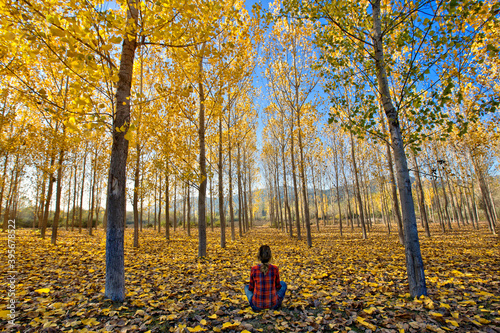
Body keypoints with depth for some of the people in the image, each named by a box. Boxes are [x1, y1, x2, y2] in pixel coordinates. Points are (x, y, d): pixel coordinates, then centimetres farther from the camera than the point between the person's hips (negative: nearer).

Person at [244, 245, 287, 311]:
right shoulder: (275, 269, -13)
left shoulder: (253, 269, -14)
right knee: (283, 284, 27)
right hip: (273, 304, 0)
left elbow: (251, 288, -1)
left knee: (247, 287, 31)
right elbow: (278, 286, 3)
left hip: (257, 305, 0)